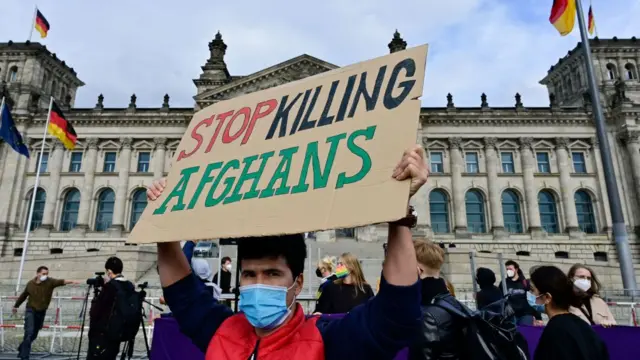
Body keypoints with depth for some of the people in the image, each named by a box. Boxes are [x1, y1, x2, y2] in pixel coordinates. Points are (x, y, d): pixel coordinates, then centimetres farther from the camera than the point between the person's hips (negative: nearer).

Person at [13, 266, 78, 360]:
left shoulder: (50, 282, -11)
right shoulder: (30, 283, -5)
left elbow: (61, 281, -32)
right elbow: (23, 296, 13)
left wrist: (71, 281, -52)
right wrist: (16, 306, 25)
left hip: (41, 312, 1)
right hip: (30, 310, -1)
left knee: (34, 334, 12)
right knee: (29, 332, -14)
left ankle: (22, 349, 38)